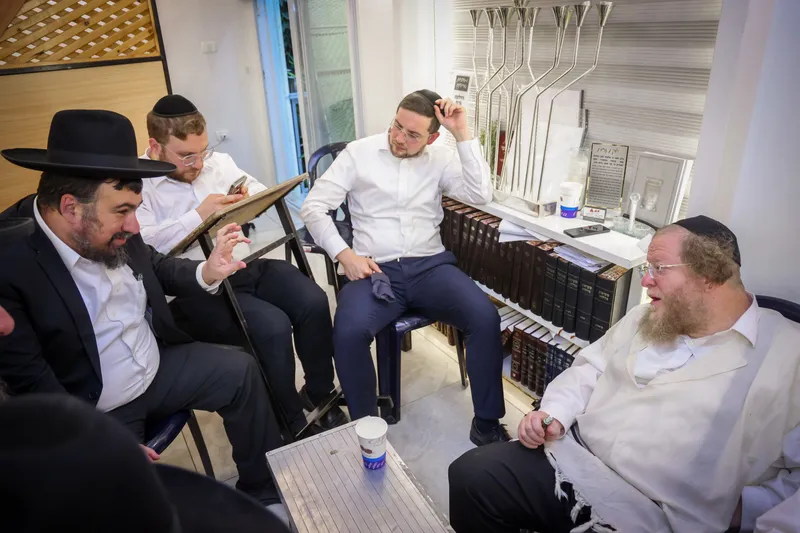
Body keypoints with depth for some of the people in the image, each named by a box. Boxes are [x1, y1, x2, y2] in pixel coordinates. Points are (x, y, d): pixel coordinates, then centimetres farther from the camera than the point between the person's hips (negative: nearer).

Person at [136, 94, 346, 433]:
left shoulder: (218, 162, 14)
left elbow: (264, 195, 18)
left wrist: (249, 197, -5)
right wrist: (198, 215, -19)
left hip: (249, 265, 6)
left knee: (314, 302, -17)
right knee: (273, 326, -27)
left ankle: (319, 394, 7)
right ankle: (291, 425, -3)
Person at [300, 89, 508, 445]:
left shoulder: (441, 158, 10)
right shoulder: (359, 152, 5)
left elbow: (480, 196, -6)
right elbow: (314, 206, 2)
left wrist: (462, 134, -7)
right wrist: (344, 254, -12)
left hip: (430, 265, 2)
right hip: (375, 270, -1)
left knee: (485, 317, -24)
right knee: (349, 332, -32)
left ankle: (486, 423, -5)